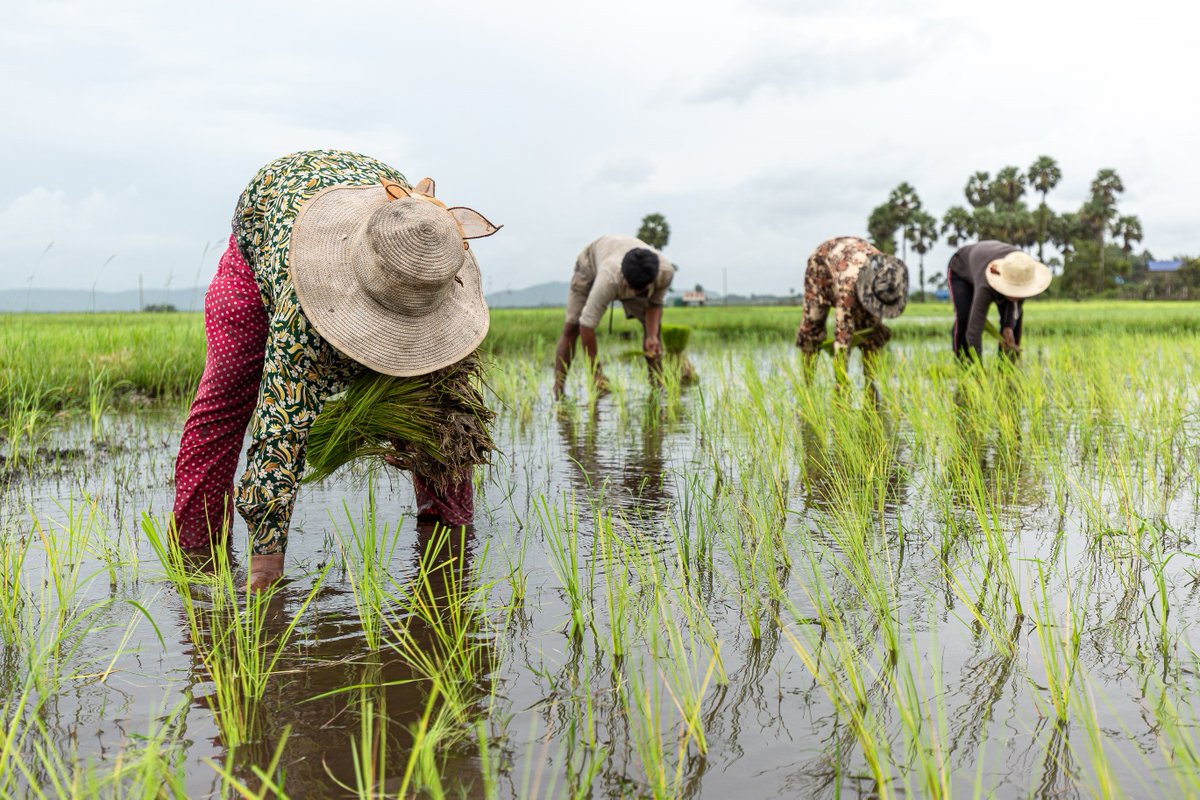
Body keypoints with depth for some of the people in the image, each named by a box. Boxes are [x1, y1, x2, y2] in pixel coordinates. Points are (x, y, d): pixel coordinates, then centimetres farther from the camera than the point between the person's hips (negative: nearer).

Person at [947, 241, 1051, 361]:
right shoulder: (986, 288, -47)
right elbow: (974, 331, -50)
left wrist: (1008, 327, -30)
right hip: (961, 270, -5)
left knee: (1015, 315, -11)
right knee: (964, 318, -25)